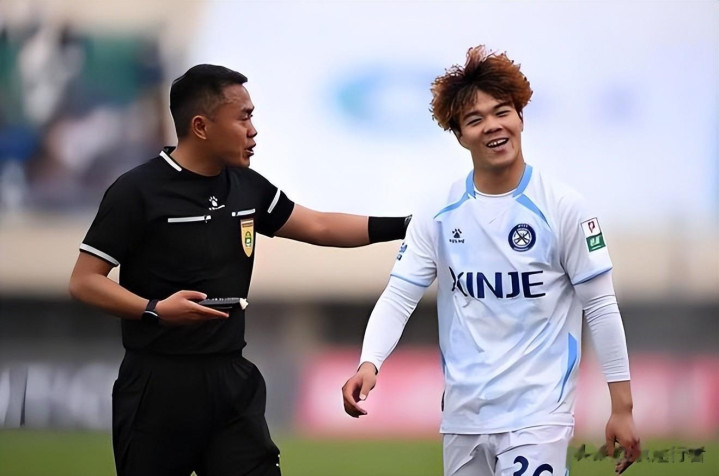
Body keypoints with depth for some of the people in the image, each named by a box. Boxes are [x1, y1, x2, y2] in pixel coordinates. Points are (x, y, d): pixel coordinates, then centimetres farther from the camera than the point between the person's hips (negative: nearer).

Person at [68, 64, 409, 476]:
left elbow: (320, 227, 18)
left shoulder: (248, 188, 8)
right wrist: (155, 311, -22)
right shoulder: (137, 192, -10)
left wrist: (405, 226, 11)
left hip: (233, 380, 5)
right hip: (159, 384, -5)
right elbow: (84, 282, -9)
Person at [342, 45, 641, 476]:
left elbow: (601, 307, -1)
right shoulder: (439, 215, 4)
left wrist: (622, 407, -3)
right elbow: (398, 296, 1)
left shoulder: (564, 209, -4)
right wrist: (369, 364, -18)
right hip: (463, 415, 4)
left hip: (537, 416, -4)